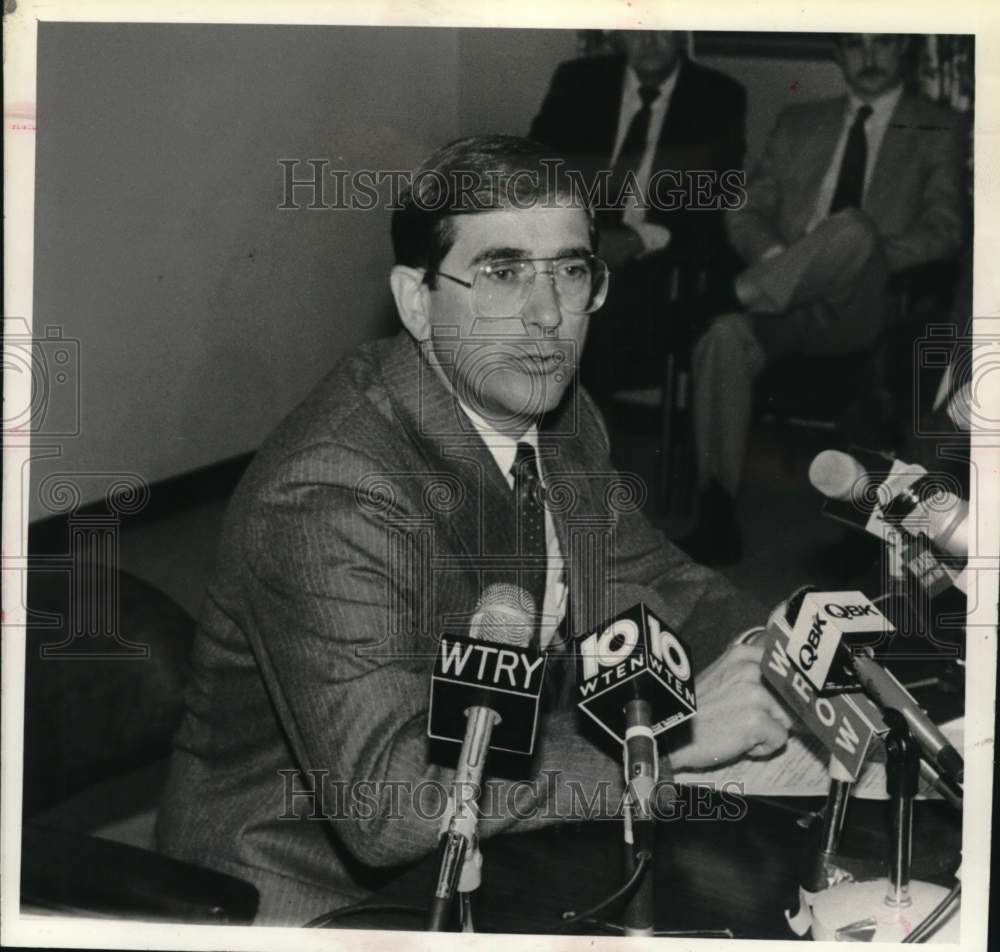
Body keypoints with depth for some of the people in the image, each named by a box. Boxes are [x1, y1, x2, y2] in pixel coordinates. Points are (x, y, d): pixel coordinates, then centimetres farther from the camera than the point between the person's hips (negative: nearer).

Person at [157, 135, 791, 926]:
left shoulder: (560, 422, -1)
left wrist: (771, 653, -10)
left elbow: (652, 580, 11)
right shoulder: (326, 501, -28)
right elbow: (388, 803, -34)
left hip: (489, 842, 8)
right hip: (316, 895, -7)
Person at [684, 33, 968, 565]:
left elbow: (944, 228, 1)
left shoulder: (938, 131, 16)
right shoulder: (799, 124, 25)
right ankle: (717, 521, -30)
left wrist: (860, 261, -15)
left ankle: (735, 297, -24)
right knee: (724, 338, -32)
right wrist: (775, 257, -6)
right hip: (787, 297, 3)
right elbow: (746, 213, 18)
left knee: (852, 227, -37)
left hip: (863, 308, -3)